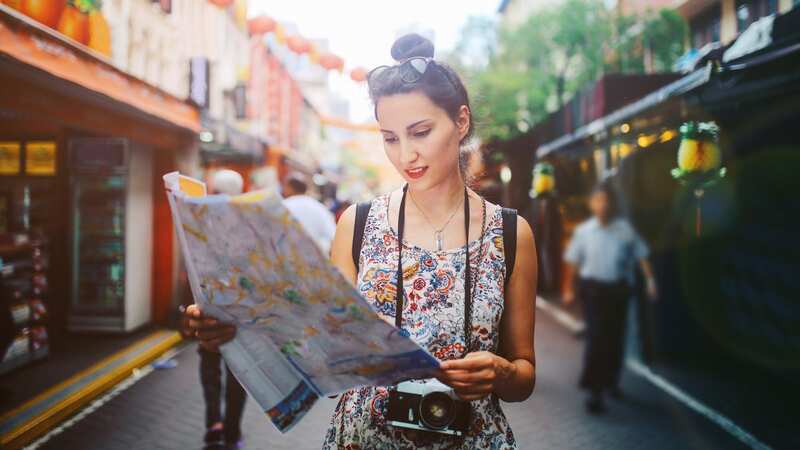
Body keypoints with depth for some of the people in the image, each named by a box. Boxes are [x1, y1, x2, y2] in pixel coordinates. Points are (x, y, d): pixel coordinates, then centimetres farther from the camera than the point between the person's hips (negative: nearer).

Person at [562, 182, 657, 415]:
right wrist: (568, 288, 4)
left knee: (615, 337, 13)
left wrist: (650, 279, -2)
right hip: (593, 288, -2)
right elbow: (572, 261, 4)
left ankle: (611, 381, 33)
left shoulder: (625, 228, -1)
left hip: (619, 288, 2)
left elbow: (641, 255, 6)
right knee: (596, 337, -9)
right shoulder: (583, 230, -2)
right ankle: (594, 391, -5)